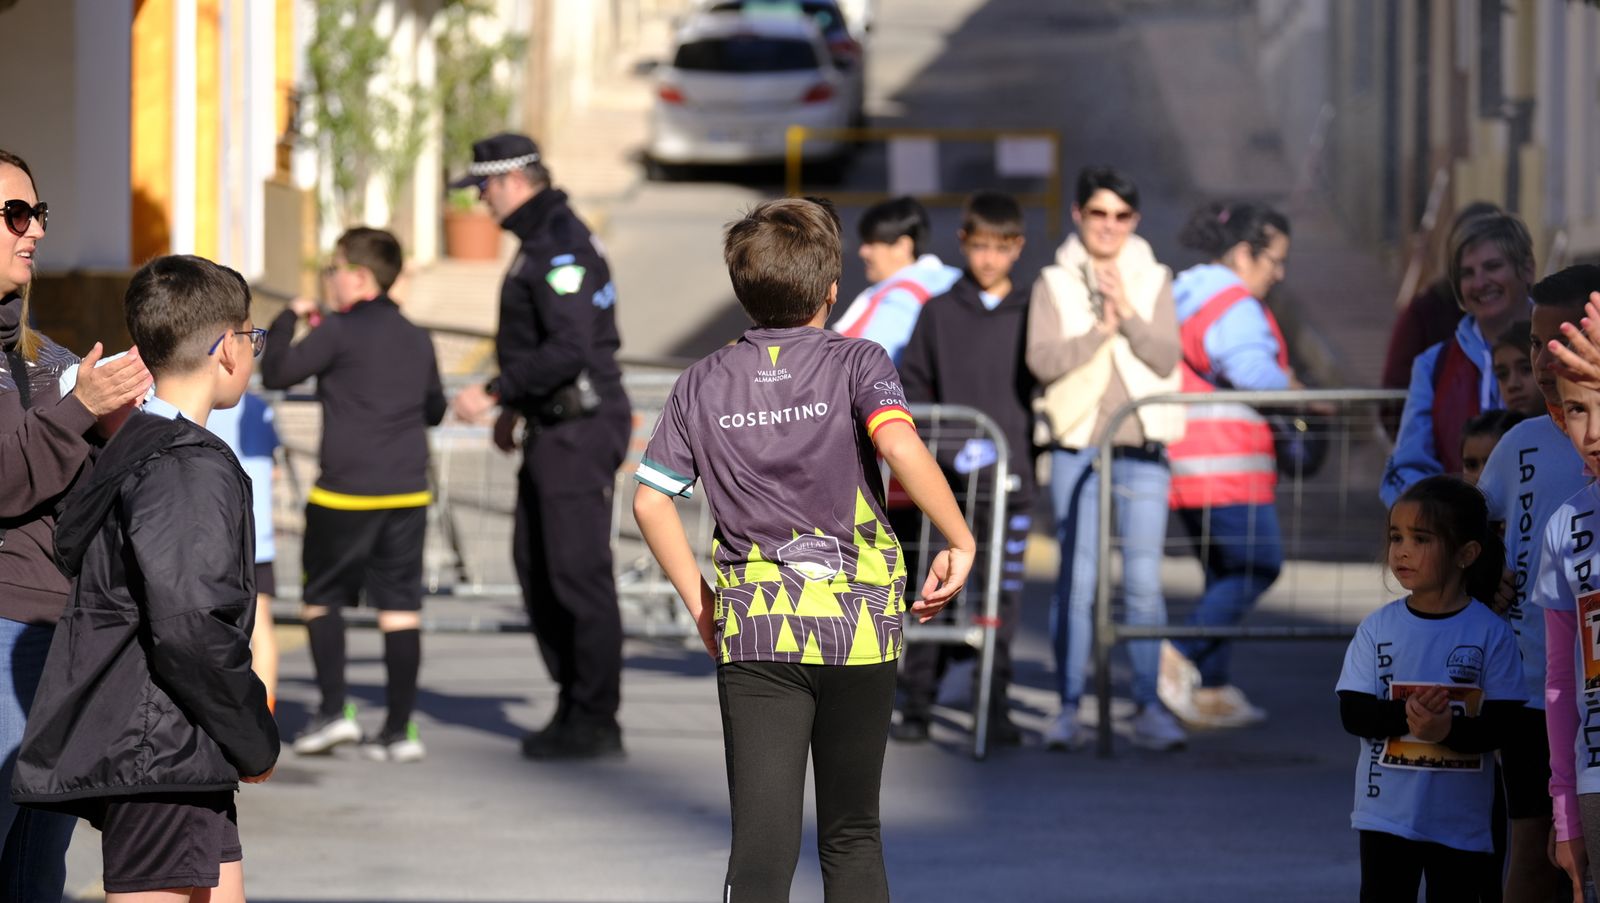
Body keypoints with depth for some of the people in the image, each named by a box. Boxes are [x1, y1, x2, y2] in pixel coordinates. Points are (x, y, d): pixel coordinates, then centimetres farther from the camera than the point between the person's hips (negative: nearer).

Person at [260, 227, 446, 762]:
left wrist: (288, 319, 9)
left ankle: (334, 710, 2)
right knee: (401, 606, 3)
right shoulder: (416, 339, 11)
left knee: (321, 597, 10)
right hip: (407, 492, 5)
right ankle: (399, 729, 2)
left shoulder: (340, 332, -8)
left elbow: (275, 373, -6)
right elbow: (434, 410, 22)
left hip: (346, 492, -5)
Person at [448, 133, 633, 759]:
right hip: (555, 427, 11)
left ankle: (595, 723, -2)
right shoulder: (542, 240, 16)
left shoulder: (561, 248, -18)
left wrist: (496, 393, -21)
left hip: (580, 431, -11)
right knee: (535, 563, 14)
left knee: (578, 572, -7)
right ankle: (574, 705, 20)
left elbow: (568, 350, -26)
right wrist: (517, 406, 24)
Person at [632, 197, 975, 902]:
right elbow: (899, 445, -21)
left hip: (753, 632, 1)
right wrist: (960, 542, -14)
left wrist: (700, 604, 14)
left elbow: (650, 503, 5)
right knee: (852, 835, 14)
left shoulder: (703, 383, 7)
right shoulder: (855, 363, -2)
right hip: (857, 626, -1)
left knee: (761, 842, -5)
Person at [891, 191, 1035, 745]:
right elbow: (909, 387, 8)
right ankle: (916, 707, 3)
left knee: (1003, 594, 0)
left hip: (1012, 475, 0)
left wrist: (1035, 448, -4)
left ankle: (995, 707, 7)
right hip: (947, 477, 0)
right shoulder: (939, 314, 8)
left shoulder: (1032, 316, 7)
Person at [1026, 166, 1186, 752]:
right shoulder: (1054, 284, 5)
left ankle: (1149, 708, 3)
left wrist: (1127, 312, -14)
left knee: (1144, 582, -2)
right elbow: (1041, 359, -6)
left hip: (1142, 448, 1)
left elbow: (1167, 358, -2)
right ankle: (1069, 708, 3)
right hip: (1077, 447, -1)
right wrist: (1100, 330, -15)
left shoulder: (1153, 281, 8)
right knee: (1076, 581, -2)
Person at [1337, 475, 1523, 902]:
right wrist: (1405, 717, -24)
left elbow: (1501, 724, -9)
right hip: (1387, 811, 1)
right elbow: (1354, 713, -6)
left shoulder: (1491, 633, -7)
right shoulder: (1377, 628, -2)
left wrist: (1449, 730, -28)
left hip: (1461, 817, -1)